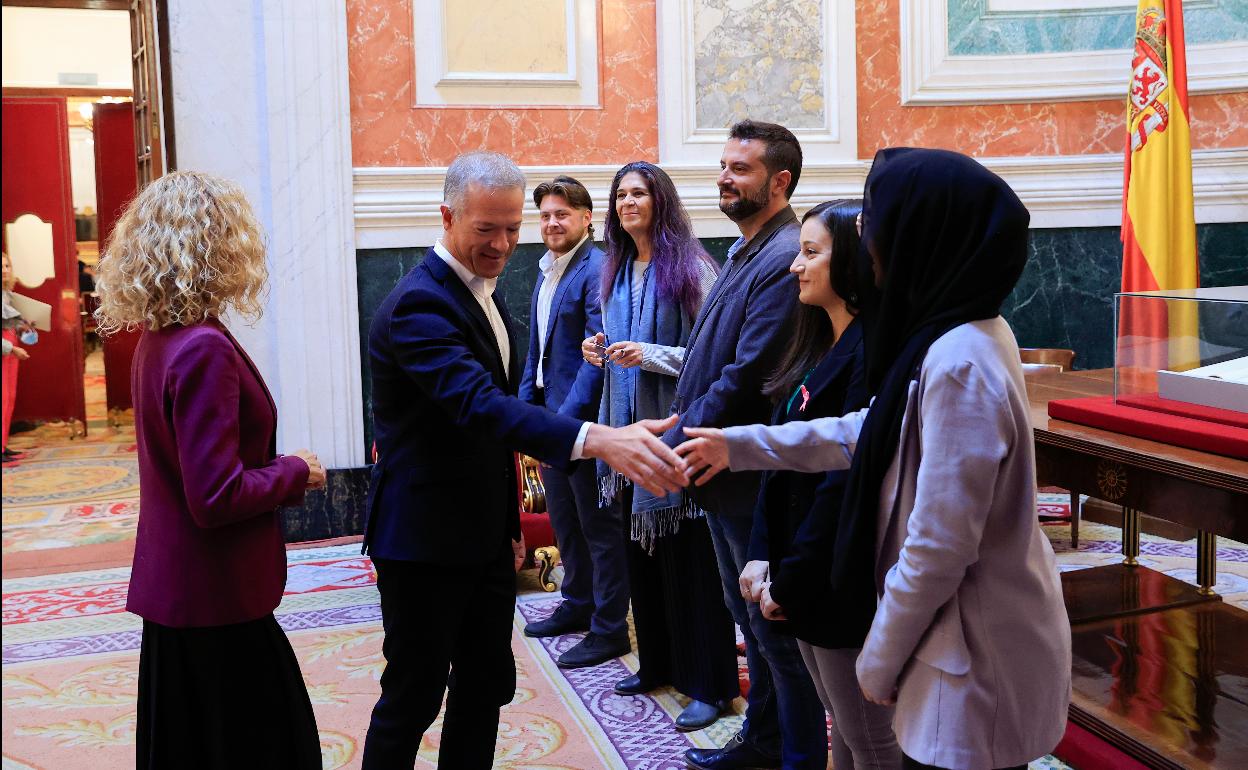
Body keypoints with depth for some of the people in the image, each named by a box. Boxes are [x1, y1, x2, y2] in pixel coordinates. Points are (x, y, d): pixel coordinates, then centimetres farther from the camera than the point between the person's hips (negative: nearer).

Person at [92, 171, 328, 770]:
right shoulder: (204, 350, -23)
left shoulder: (157, 340, 5)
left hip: (177, 589, 9)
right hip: (214, 601, -9)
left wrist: (278, 468, 9)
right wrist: (297, 473, -11)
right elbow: (217, 497, -25)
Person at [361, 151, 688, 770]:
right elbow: (479, 404, -37)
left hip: (485, 533, 9)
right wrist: (597, 439, -50)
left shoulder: (482, 291, 9)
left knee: (486, 686, 15)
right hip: (425, 538, -9)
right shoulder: (420, 303, -22)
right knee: (414, 696, 4)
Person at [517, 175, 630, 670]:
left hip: (582, 417, -9)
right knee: (564, 518, 19)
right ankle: (578, 605, 35)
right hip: (549, 416, 9)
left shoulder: (596, 270, -15)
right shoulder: (546, 272, 13)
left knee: (598, 525, 0)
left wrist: (568, 417, -23)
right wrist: (525, 408, 13)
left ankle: (609, 629, 11)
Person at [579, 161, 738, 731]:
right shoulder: (616, 272, 13)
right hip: (629, 423, 7)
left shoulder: (690, 266, -8)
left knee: (687, 556, -3)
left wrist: (650, 355, -20)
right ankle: (657, 663, 27)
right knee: (640, 554, 13)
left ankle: (709, 683, 8)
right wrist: (599, 350, 3)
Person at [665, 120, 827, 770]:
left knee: (775, 626, 4)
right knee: (750, 617, 21)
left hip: (755, 476, -10)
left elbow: (747, 376, -25)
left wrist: (675, 447, -19)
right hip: (724, 470, 10)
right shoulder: (744, 254, 13)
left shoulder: (785, 260, -20)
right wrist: (685, 441, 9)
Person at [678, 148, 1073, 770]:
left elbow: (939, 546, -26)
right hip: (970, 643, 9)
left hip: (979, 665, -9)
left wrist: (880, 659, -12)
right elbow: (869, 432, 16)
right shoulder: (963, 333, 3)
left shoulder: (960, 364, -27)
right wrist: (741, 444, 18)